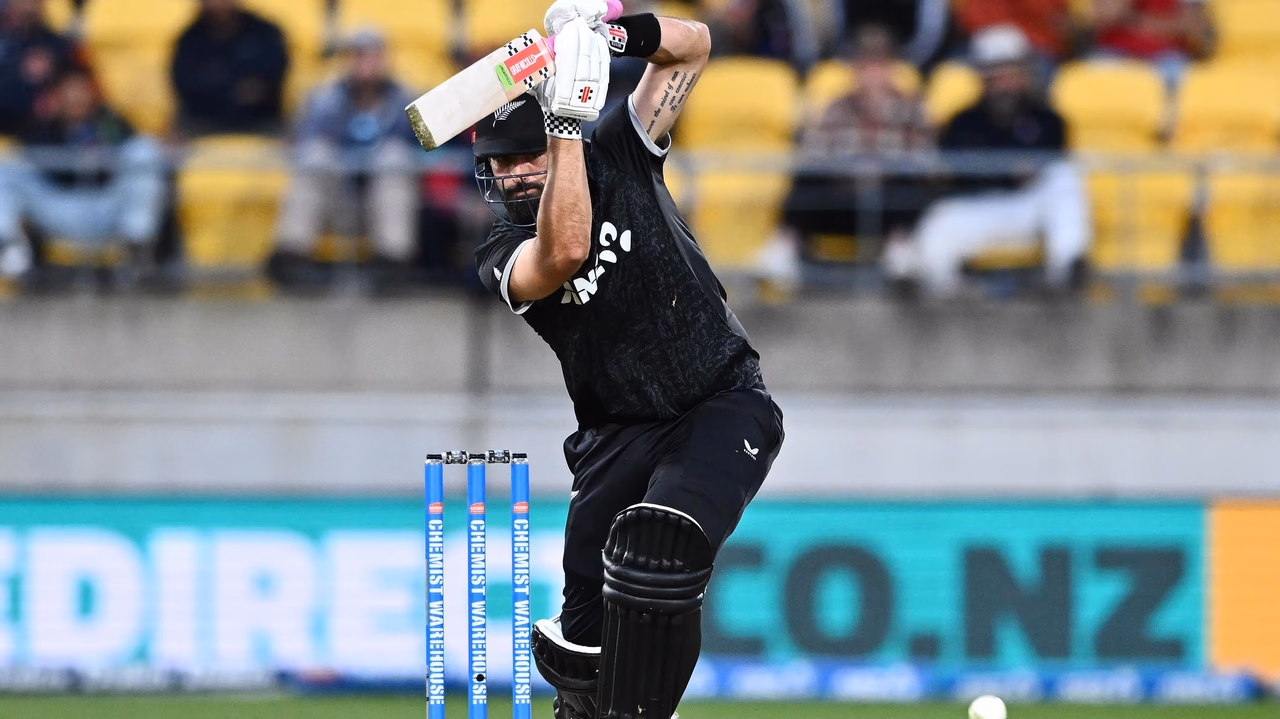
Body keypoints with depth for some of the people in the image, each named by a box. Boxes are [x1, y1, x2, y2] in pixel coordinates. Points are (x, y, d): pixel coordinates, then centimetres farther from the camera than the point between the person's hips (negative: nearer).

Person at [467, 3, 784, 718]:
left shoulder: (618, 156, 3)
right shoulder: (504, 258, -3)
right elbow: (563, 252, -27)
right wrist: (569, 120, -30)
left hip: (726, 400, -2)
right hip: (619, 436, 2)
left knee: (655, 545, -31)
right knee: (582, 646, -8)